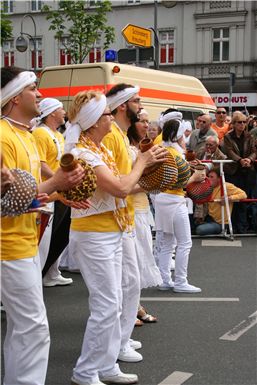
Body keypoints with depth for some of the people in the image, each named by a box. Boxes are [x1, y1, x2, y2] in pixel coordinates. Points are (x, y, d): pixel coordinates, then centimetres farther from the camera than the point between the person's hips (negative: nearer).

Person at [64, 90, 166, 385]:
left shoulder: (100, 148, 11)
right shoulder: (84, 153, -18)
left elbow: (120, 187, 9)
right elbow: (120, 188, -22)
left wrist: (148, 168, 1)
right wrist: (142, 161, -9)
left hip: (110, 233, 9)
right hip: (93, 235, -9)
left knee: (113, 303, 13)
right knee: (106, 305, -5)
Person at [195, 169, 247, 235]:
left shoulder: (227, 186, -16)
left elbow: (243, 195, -20)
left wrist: (229, 198, -36)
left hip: (219, 223, -7)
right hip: (209, 218, 7)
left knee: (199, 230, -24)